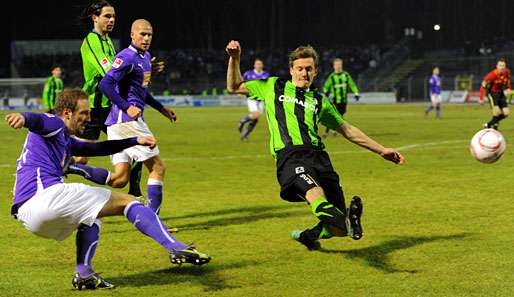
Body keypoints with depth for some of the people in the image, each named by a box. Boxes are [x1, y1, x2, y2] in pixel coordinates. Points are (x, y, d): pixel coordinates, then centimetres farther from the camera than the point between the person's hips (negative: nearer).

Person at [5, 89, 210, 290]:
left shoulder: (65, 141, 32)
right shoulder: (54, 124, 4)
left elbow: (97, 149, 41)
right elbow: (37, 120, -20)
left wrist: (135, 141, 36)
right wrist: (23, 118, -44)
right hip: (46, 194, -10)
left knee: (91, 212, 35)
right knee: (126, 202, 0)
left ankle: (83, 274, 15)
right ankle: (177, 249, -10)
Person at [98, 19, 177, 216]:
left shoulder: (146, 56, 19)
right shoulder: (127, 57, -11)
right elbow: (105, 84, -21)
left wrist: (160, 108, 30)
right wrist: (127, 107, -25)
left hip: (119, 122, 9)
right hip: (127, 120, -9)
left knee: (121, 178, 5)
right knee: (158, 168, -4)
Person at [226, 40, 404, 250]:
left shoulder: (319, 101, 29)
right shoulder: (274, 87, 24)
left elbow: (348, 130, 35)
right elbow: (234, 87, 29)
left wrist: (381, 150, 32)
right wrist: (234, 59, 14)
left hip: (318, 155, 4)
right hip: (289, 155, -4)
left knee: (339, 228, -7)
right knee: (315, 192, -38)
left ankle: (309, 236, 22)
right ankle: (348, 222, -65)